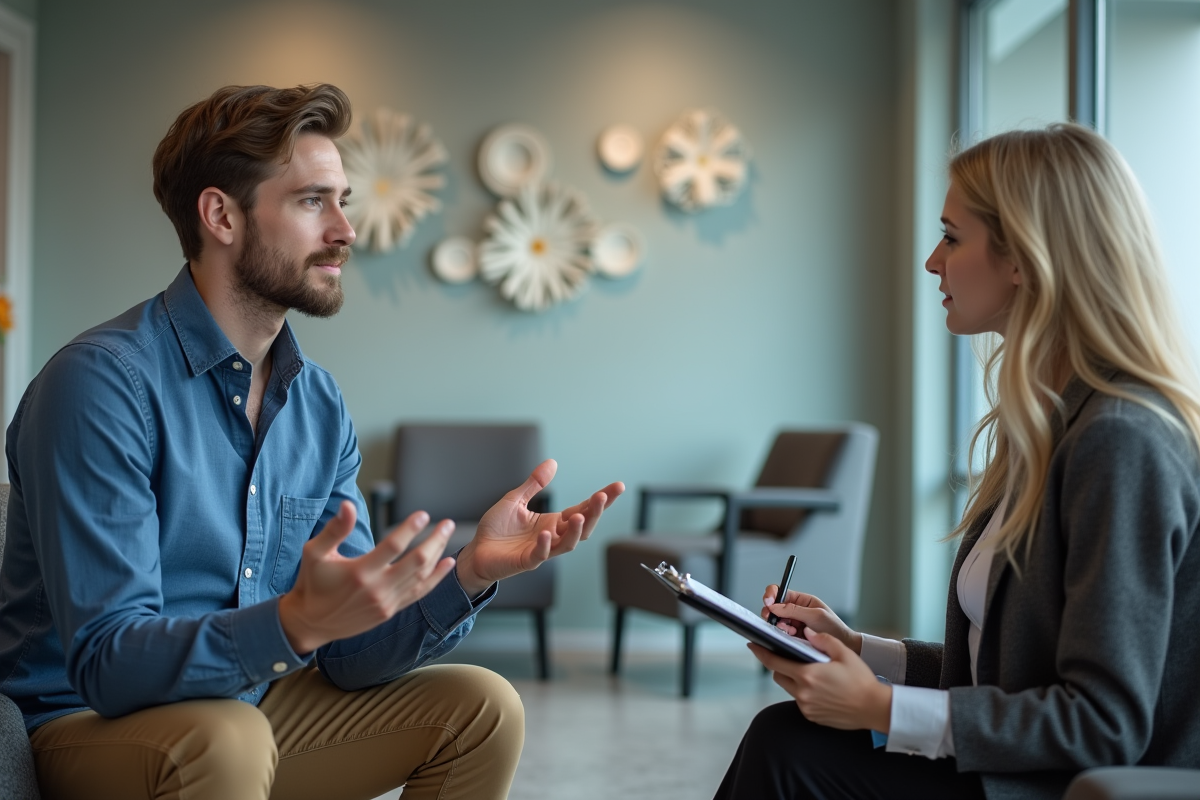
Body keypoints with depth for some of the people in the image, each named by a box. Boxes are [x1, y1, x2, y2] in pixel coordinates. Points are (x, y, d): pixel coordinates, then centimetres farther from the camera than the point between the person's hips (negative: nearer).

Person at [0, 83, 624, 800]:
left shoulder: (321, 405, 2)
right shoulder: (104, 384, -20)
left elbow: (351, 658, 1)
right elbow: (106, 663, -26)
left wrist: (469, 575, -17)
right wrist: (296, 623, -41)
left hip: (252, 706, 7)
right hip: (88, 723, -6)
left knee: (484, 709, 1)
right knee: (227, 740, -36)